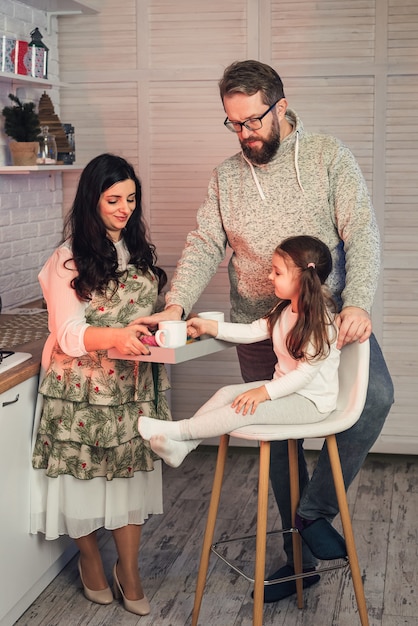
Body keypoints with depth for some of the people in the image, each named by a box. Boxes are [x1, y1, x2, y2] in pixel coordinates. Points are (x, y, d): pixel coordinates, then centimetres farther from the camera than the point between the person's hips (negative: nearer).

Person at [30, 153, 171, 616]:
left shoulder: (140, 251, 10)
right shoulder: (69, 259, -9)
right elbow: (69, 334, -15)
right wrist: (116, 337, -32)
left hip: (132, 385, 5)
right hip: (82, 385, -4)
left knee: (130, 471, 7)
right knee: (86, 472, 6)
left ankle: (128, 571, 22)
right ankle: (89, 559, 31)